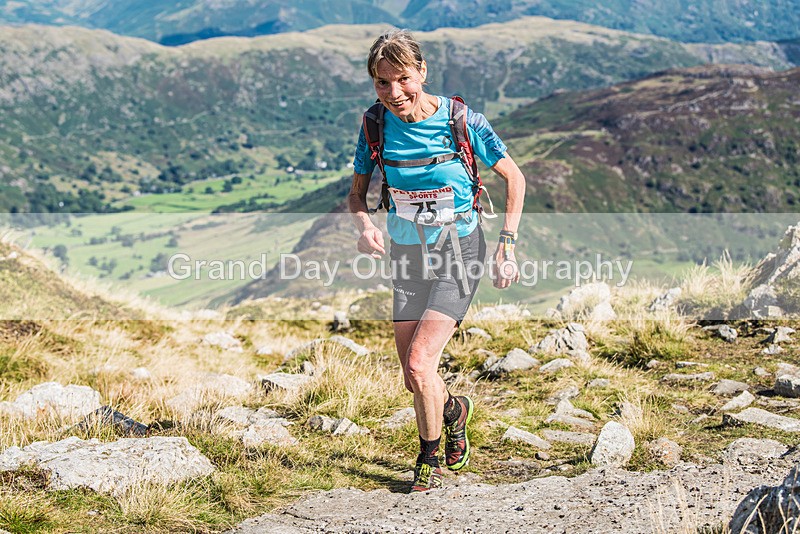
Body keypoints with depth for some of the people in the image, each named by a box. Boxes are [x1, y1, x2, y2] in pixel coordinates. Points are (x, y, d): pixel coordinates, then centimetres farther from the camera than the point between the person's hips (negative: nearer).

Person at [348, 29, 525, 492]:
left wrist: (508, 245, -11)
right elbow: (357, 193, 5)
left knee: (419, 363, -16)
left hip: (460, 251, -4)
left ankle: (430, 459, 10)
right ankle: (454, 409, 44)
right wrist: (366, 225, -17)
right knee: (413, 378, 8)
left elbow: (514, 178, -4)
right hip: (408, 254, 4)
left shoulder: (461, 120, -16)